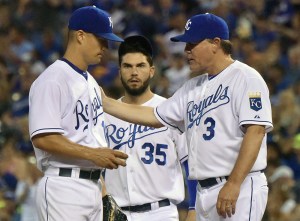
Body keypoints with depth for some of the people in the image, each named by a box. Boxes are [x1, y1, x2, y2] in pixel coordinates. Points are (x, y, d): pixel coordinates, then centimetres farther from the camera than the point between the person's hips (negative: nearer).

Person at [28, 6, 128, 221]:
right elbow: (42, 138, -20)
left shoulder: (91, 82, 19)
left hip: (93, 185, 10)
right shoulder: (53, 80, -11)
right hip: (64, 188, -10)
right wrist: (92, 154, -21)